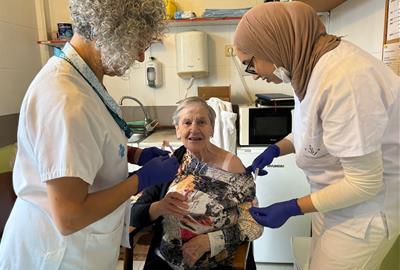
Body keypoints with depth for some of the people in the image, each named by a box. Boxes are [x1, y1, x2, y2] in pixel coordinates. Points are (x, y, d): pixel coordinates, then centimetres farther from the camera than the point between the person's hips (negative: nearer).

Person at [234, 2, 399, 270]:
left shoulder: (344, 77, -31)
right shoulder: (310, 65, -2)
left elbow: (365, 183, -25)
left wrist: (292, 208, -20)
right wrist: (276, 149, 1)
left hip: (363, 211, -7)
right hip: (333, 199, 8)